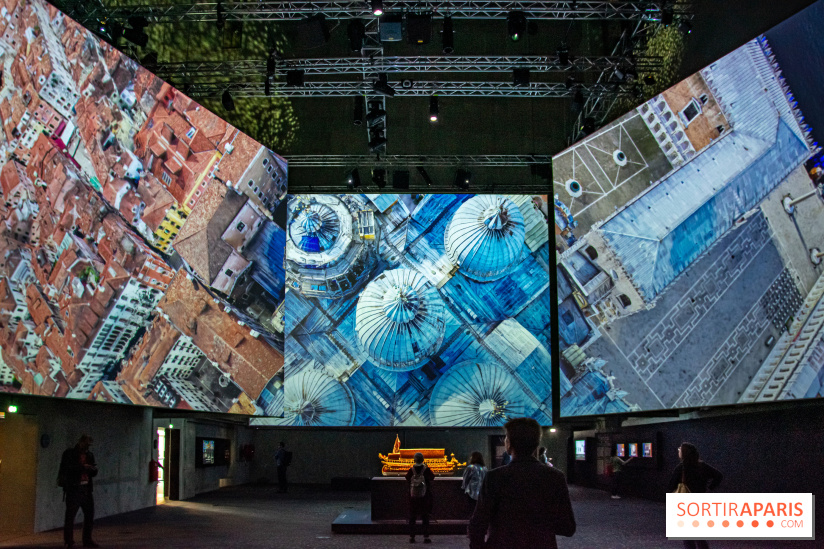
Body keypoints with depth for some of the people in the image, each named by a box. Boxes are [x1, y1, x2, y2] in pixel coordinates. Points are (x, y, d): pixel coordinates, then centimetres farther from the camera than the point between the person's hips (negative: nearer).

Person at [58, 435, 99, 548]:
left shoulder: (89, 455, 15)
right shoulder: (69, 454, -2)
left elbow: (94, 473, 17)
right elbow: (67, 468, -16)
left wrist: (92, 469, -6)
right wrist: (83, 467, -20)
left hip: (86, 489, 6)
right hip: (73, 489, -6)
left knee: (89, 515, 8)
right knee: (70, 515, -6)